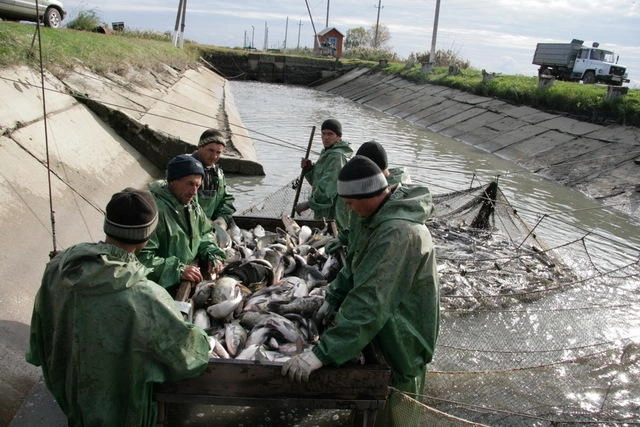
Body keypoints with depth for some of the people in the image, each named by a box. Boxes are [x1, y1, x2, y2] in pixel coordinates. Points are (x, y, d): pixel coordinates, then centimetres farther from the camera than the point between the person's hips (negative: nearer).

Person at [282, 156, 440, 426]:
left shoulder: (398, 233, -34)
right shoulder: (380, 216, -2)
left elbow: (370, 302, -38)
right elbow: (355, 263, 12)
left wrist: (321, 353, -38)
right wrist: (333, 299, 3)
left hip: (399, 343, -8)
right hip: (383, 327, 9)